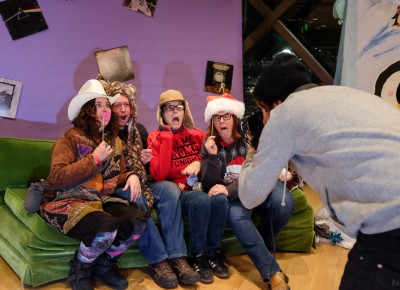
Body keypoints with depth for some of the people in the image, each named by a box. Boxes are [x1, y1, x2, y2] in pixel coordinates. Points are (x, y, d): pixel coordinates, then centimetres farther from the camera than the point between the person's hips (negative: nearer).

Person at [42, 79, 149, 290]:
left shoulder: (114, 140, 15)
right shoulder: (71, 138, -6)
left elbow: (118, 175, 24)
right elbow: (56, 178, -16)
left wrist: (131, 176, -1)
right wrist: (95, 158, -16)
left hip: (104, 200, 6)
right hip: (71, 201, -6)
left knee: (138, 221, -22)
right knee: (106, 229, -35)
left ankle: (104, 265, 5)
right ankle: (79, 271, -1)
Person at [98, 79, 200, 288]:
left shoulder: (139, 130, 12)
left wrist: (146, 161, -4)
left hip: (139, 185, 5)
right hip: (115, 190, -5)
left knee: (169, 188, -23)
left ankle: (177, 257, -29)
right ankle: (158, 261, -29)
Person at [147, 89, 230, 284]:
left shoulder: (197, 134, 10)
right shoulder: (156, 138, -1)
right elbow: (159, 175, -15)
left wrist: (199, 163, -6)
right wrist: (167, 137, -14)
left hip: (199, 187, 4)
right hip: (175, 193, -3)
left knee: (220, 200, -29)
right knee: (201, 201, -34)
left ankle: (212, 253, -9)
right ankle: (198, 256, -15)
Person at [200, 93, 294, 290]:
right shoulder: (209, 145, -3)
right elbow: (209, 186, -10)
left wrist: (230, 190, -30)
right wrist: (212, 156, -25)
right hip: (233, 195, 0)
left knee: (284, 203, -32)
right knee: (236, 215, -35)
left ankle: (265, 245, -2)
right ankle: (272, 273, -32)